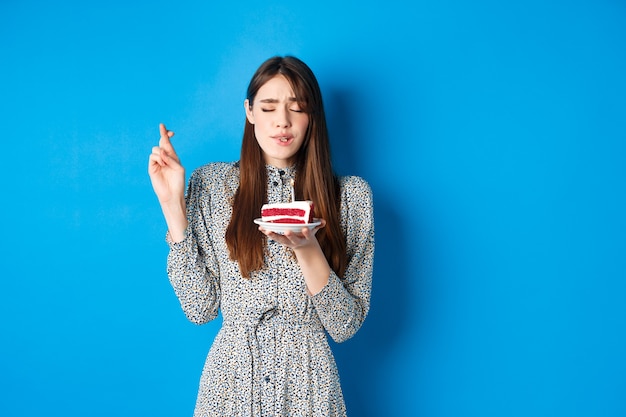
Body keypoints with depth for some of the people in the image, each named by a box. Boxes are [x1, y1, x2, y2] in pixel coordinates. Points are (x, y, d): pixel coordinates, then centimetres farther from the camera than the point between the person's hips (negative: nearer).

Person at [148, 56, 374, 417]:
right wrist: (172, 204, -11)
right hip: (231, 379, 1)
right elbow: (200, 308, -6)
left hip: (308, 384, 0)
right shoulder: (211, 184, -3)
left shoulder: (351, 195, -5)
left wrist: (307, 249, -23)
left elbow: (346, 326, -7)